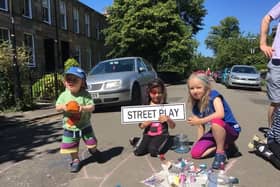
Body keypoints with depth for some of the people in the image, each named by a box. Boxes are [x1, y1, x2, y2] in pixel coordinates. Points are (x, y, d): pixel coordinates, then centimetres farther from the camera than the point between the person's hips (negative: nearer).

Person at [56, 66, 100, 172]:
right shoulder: (63, 95, -5)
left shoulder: (85, 95, -13)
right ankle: (75, 160, 32)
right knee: (71, 146, 8)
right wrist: (63, 107, -22)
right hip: (69, 127, 2)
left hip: (85, 125, -1)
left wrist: (83, 108, -34)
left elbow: (92, 107, -16)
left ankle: (93, 150, 46)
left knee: (91, 143, 13)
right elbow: (57, 107, -1)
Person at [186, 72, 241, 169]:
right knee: (195, 153, -9)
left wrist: (199, 121, -30)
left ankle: (221, 152, -16)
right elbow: (201, 127, 6)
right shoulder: (196, 106, 0)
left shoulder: (213, 95, -18)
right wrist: (198, 142, -3)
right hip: (215, 132, 7)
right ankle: (225, 145, 9)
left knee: (215, 121, -40)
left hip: (231, 130, -6)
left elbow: (221, 114, -35)